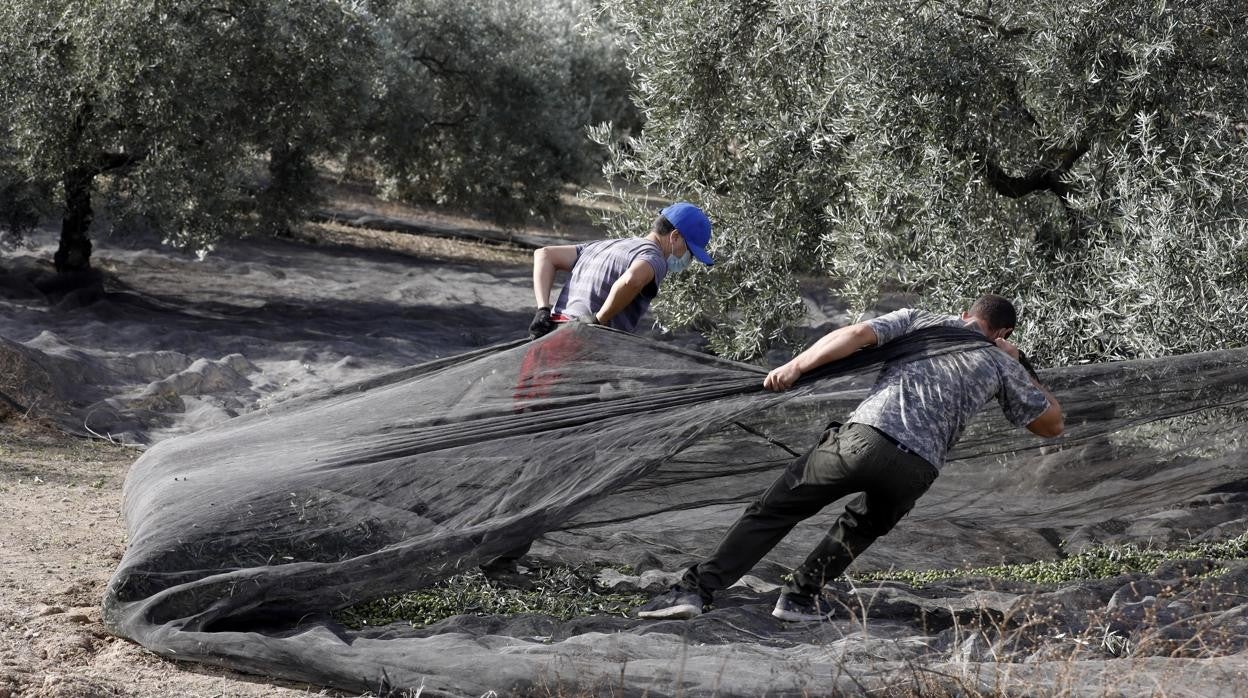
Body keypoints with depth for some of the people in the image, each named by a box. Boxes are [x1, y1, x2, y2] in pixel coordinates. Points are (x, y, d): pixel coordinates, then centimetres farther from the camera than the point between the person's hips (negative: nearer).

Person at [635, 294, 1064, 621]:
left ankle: (697, 588, 0)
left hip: (865, 435, -1)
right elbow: (1052, 424, 31)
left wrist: (795, 367, 5)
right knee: (864, 525, 32)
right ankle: (801, 595, 26)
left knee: (775, 509, 8)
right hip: (917, 470, 1)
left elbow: (858, 335, 4)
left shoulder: (921, 320, 21)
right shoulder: (1003, 366, 22)